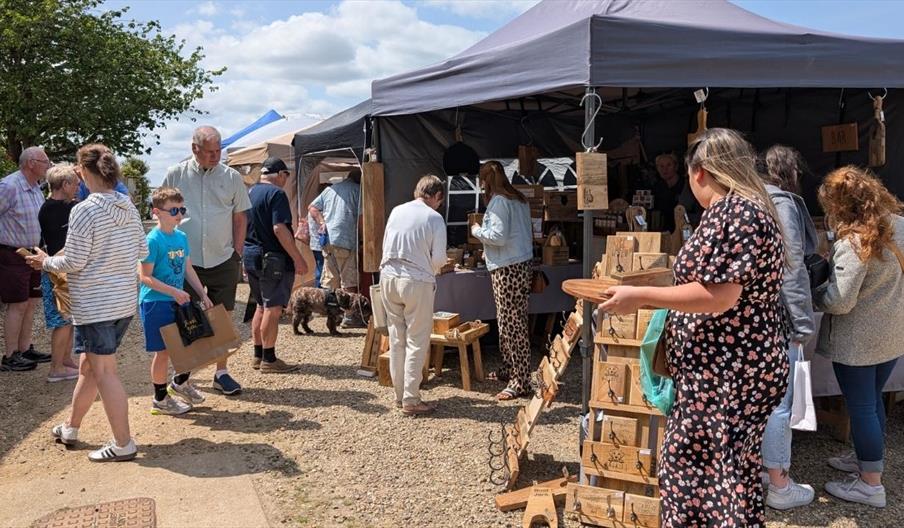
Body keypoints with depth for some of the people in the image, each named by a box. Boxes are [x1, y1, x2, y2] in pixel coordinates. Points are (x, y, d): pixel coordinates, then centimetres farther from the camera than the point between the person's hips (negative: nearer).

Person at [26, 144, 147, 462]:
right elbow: (141, 251, 10)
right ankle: (70, 428, 36)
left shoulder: (84, 211, -16)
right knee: (89, 366, 21)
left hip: (95, 305, -7)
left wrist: (45, 262, 5)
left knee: (104, 372, 1)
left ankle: (123, 445, 6)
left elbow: (73, 262, -13)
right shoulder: (129, 207, 4)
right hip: (125, 301, 8)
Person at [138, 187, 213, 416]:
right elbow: (145, 277, -18)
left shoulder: (182, 237, 7)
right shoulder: (153, 240, -16)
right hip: (156, 302, -7)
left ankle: (180, 383, 37)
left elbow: (188, 269, 14)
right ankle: (160, 399, 19)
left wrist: (203, 294, 9)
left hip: (178, 300, 7)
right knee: (162, 351, 3)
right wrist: (174, 291, -25)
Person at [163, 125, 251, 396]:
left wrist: (237, 252, 2)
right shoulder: (175, 175, 0)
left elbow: (240, 217, 8)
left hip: (223, 260, 1)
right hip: (186, 261, -1)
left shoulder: (231, 177, 2)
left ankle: (221, 372, 18)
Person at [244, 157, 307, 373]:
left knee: (262, 306, 17)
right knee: (273, 308, -3)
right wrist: (298, 258, -20)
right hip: (273, 258, -9)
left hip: (250, 256, 9)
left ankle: (258, 356, 24)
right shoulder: (276, 193, -13)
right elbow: (279, 228, -22)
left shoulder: (250, 192, 13)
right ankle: (269, 360, 1)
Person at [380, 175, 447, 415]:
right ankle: (411, 400, 6)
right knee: (417, 341, 3)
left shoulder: (396, 211, 6)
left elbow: (386, 245, 11)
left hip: (389, 278, 5)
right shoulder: (434, 218, -8)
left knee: (396, 339, 14)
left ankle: (400, 394, 22)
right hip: (417, 282, -5)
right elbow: (439, 259, -9)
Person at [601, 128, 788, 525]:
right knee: (690, 464, 17)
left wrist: (640, 296, -19)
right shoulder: (748, 207, 14)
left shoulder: (733, 211, -18)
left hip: (727, 374, -10)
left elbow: (720, 296, -24)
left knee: (720, 476, 1)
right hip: (727, 370, 10)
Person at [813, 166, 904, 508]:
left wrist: (813, 296, -7)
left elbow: (839, 301, -26)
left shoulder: (853, 243, -26)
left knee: (860, 407, 4)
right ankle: (867, 458, 40)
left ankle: (871, 484, 14)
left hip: (857, 340, -8)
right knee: (872, 400, 23)